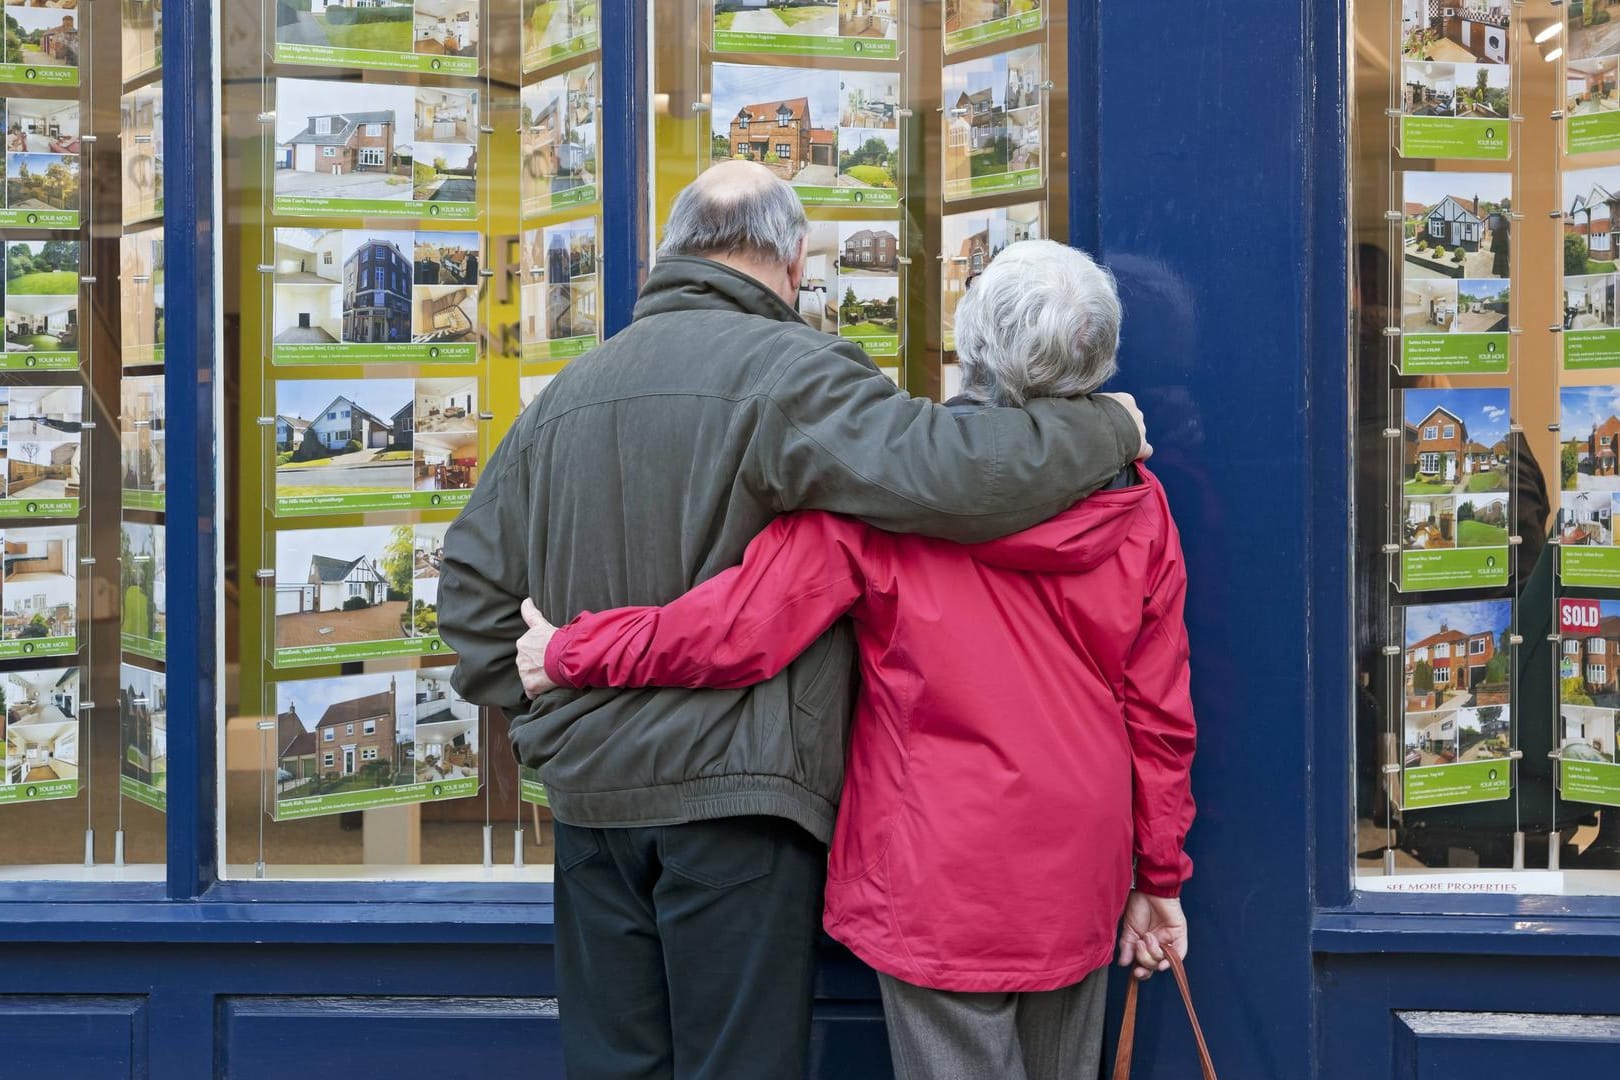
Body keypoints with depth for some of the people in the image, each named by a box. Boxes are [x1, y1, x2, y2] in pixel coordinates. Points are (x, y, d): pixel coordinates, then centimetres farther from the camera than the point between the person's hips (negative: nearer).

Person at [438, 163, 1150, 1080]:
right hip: (734, 790, -6)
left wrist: (539, 705, 16)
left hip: (588, 790, 7)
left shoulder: (570, 390, 11)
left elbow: (476, 568, 15)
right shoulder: (786, 372, -12)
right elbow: (949, 470, -24)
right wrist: (1105, 425, -8)